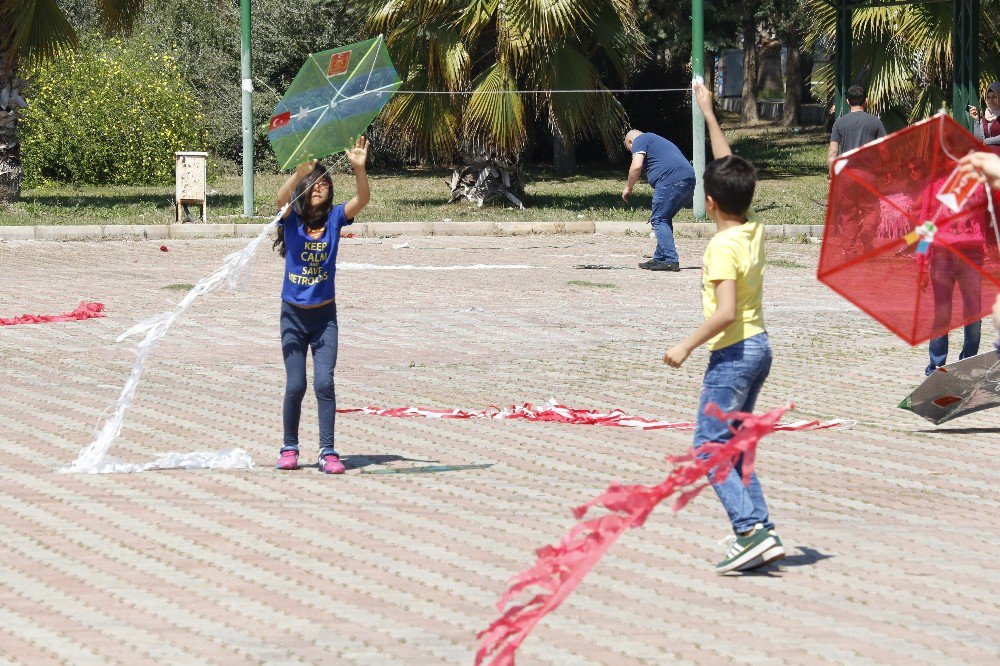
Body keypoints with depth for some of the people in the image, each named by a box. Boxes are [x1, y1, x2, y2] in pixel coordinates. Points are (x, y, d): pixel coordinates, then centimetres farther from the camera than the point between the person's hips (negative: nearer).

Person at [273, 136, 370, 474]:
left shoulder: (334, 218, -2)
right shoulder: (292, 218, -6)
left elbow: (363, 199, -17)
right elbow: (282, 197, -27)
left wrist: (359, 168, -35)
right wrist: (301, 171, -44)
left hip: (324, 316, 1)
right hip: (293, 316, -1)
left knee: (324, 383, -9)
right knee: (296, 385, -3)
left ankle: (328, 452, -4)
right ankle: (289, 448, 16)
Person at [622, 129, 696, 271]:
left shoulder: (639, 140, 10)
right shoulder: (657, 141, 37)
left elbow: (636, 166, -7)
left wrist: (628, 188, 8)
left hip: (671, 180, -9)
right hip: (689, 181, 9)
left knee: (659, 220, -3)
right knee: (664, 219, 18)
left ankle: (670, 260, -10)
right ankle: (659, 259, 21)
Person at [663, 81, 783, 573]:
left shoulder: (722, 246, -20)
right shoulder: (755, 231, 4)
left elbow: (725, 312, -27)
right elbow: (728, 169, 16)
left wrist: (687, 346, -18)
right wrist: (708, 114, 22)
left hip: (732, 352, -9)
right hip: (759, 346, 9)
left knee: (709, 446, -6)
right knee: (734, 446, 15)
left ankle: (752, 530, -18)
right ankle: (760, 532, 9)